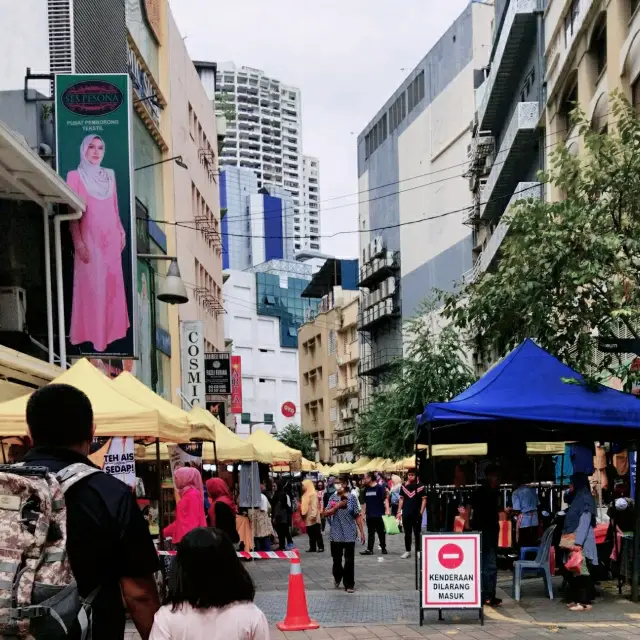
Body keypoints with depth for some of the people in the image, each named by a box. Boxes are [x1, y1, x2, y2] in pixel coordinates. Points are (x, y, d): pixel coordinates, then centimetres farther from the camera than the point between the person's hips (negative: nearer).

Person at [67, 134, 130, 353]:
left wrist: (121, 231, 12)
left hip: (111, 237, 5)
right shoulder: (75, 176, -3)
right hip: (89, 238, -5)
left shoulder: (109, 175, 13)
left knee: (112, 283, 7)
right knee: (92, 284, -5)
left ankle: (109, 330, 16)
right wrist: (78, 242, -15)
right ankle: (93, 334, -1)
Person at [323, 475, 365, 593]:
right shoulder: (333, 498, 3)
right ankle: (337, 576, 38)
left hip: (349, 534, -2)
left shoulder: (352, 497, -3)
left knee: (349, 560, 0)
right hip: (336, 534, 2)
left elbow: (357, 516, -1)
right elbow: (326, 514, 0)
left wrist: (362, 532, -4)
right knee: (336, 559, 10)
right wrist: (337, 506, -14)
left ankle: (349, 584, 10)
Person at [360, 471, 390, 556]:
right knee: (370, 533, 4)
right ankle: (369, 549, 3)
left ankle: (383, 548, 15)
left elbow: (385, 499, -12)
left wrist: (387, 510, -23)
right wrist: (363, 513, 15)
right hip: (369, 515, 5)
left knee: (381, 532, 5)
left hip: (379, 514, -5)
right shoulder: (366, 489, 11)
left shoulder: (380, 487, -8)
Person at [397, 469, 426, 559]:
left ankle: (418, 551, 11)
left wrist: (421, 512, -13)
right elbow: (401, 498, 13)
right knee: (407, 533, 11)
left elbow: (424, 499, -7)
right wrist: (399, 511, 8)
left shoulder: (420, 486, -6)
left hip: (416, 514, -4)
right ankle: (407, 551, 19)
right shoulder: (404, 486, 7)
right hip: (406, 513, 4)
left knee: (417, 533, 4)